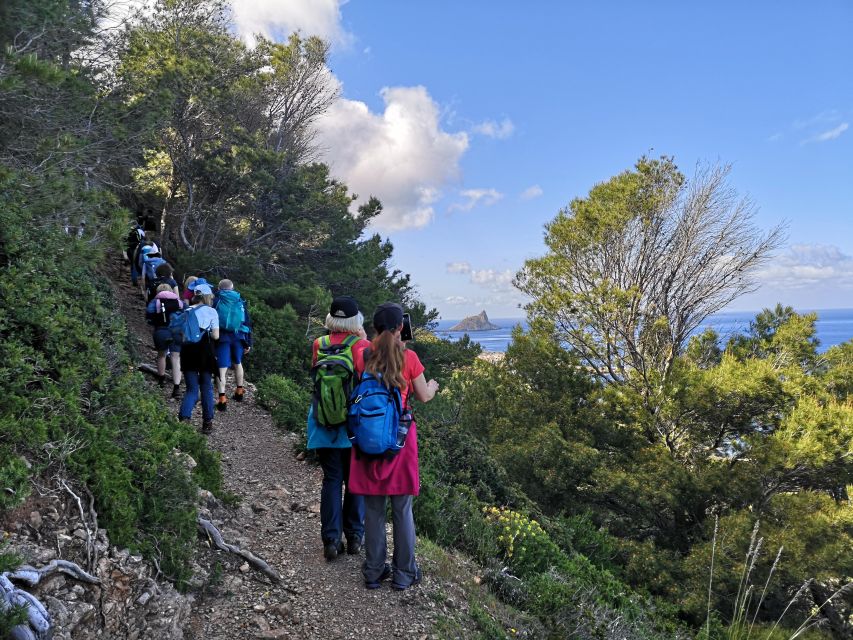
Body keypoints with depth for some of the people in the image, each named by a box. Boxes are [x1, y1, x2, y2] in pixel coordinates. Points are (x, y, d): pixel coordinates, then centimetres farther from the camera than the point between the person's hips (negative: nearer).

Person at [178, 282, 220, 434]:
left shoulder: (186, 311, 7)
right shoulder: (211, 311, -2)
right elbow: (215, 336, -6)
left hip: (188, 352, 2)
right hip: (205, 352, -2)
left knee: (191, 389, 7)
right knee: (206, 388, 12)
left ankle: (183, 418, -16)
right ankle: (207, 422, 15)